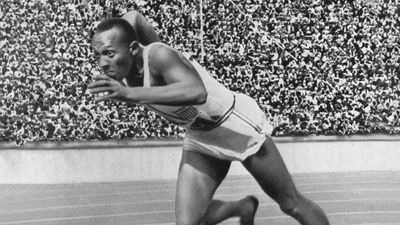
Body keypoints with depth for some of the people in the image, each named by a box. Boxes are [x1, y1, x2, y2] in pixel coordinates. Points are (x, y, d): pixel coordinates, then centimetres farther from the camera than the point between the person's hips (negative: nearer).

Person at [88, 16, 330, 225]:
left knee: (291, 204, 8)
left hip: (239, 126, -7)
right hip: (199, 139, 7)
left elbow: (197, 92, -53)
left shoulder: (159, 55, -34)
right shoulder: (120, 71, -11)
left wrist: (130, 94, -57)